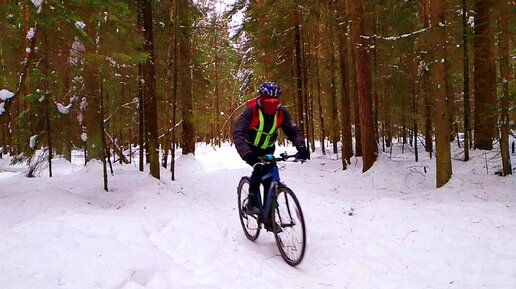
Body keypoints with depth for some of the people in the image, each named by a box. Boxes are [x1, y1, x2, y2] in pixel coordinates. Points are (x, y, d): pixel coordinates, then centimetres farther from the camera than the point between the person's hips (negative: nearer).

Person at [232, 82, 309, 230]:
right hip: (251, 148, -3)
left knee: (269, 181, -5)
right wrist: (246, 153, -55)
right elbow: (237, 132, -39)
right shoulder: (251, 110, -29)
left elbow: (294, 131, -17)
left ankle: (268, 217, 8)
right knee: (259, 170, -30)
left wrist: (301, 148, -38)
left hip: (267, 149, 4)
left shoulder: (281, 112, -18)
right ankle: (252, 203, -10)